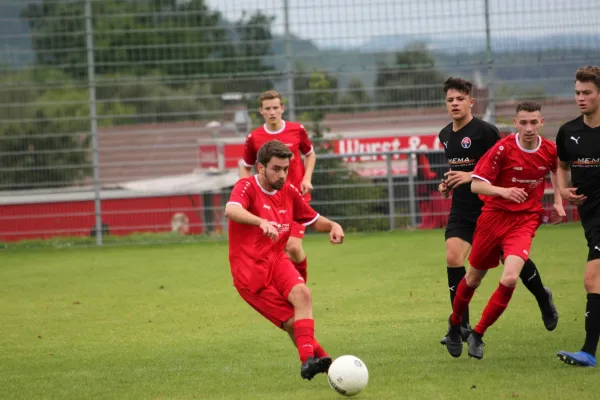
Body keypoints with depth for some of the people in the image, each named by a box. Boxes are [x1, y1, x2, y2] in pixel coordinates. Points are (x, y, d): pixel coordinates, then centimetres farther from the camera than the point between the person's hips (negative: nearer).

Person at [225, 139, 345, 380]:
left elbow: (314, 221, 21)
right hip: (249, 272, -4)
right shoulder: (247, 187, -10)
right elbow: (231, 210, -33)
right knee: (293, 323, -13)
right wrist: (261, 222, -51)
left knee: (302, 293, -27)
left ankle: (309, 361, -34)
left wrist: (333, 226, -2)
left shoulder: (289, 191, 8)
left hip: (277, 261, 4)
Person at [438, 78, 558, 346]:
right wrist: (448, 183, 7)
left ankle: (543, 297, 37)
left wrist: (472, 176, -22)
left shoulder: (485, 131, -13)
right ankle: (460, 325, -6)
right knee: (452, 257, -13)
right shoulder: (445, 135, 9)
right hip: (461, 210, 5)